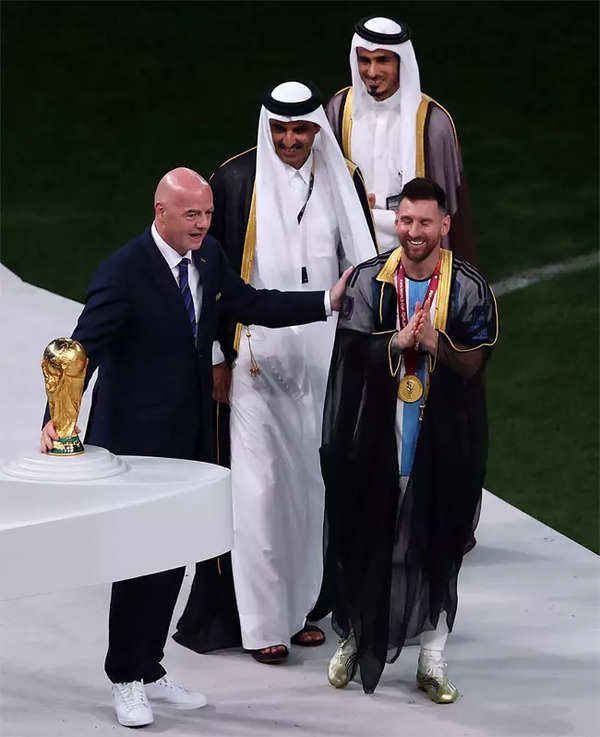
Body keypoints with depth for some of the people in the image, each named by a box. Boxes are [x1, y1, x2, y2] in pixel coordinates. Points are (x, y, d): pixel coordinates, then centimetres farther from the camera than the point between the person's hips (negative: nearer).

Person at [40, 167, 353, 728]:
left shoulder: (208, 256, 3)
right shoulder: (124, 273, -19)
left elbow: (251, 304, 16)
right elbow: (84, 349, -24)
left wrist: (329, 301, 10)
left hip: (188, 438, 7)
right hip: (136, 440, -7)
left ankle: (150, 672, 26)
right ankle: (125, 681, 14)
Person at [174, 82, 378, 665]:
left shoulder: (343, 181, 6)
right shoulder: (235, 181, -5)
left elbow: (364, 266, 13)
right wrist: (216, 355, -4)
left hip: (322, 360, 4)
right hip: (256, 359, -3)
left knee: (310, 480, 9)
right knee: (260, 483, -5)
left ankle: (299, 606, 20)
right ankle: (263, 621, -1)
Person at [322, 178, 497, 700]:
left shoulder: (470, 289, -2)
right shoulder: (369, 281, 1)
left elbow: (474, 363, -8)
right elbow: (350, 353, -6)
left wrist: (435, 343, -26)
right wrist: (399, 340, -23)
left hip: (442, 441, 0)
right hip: (376, 438, 0)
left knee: (436, 548, 6)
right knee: (367, 543, 8)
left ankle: (432, 661, 16)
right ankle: (355, 639, 28)